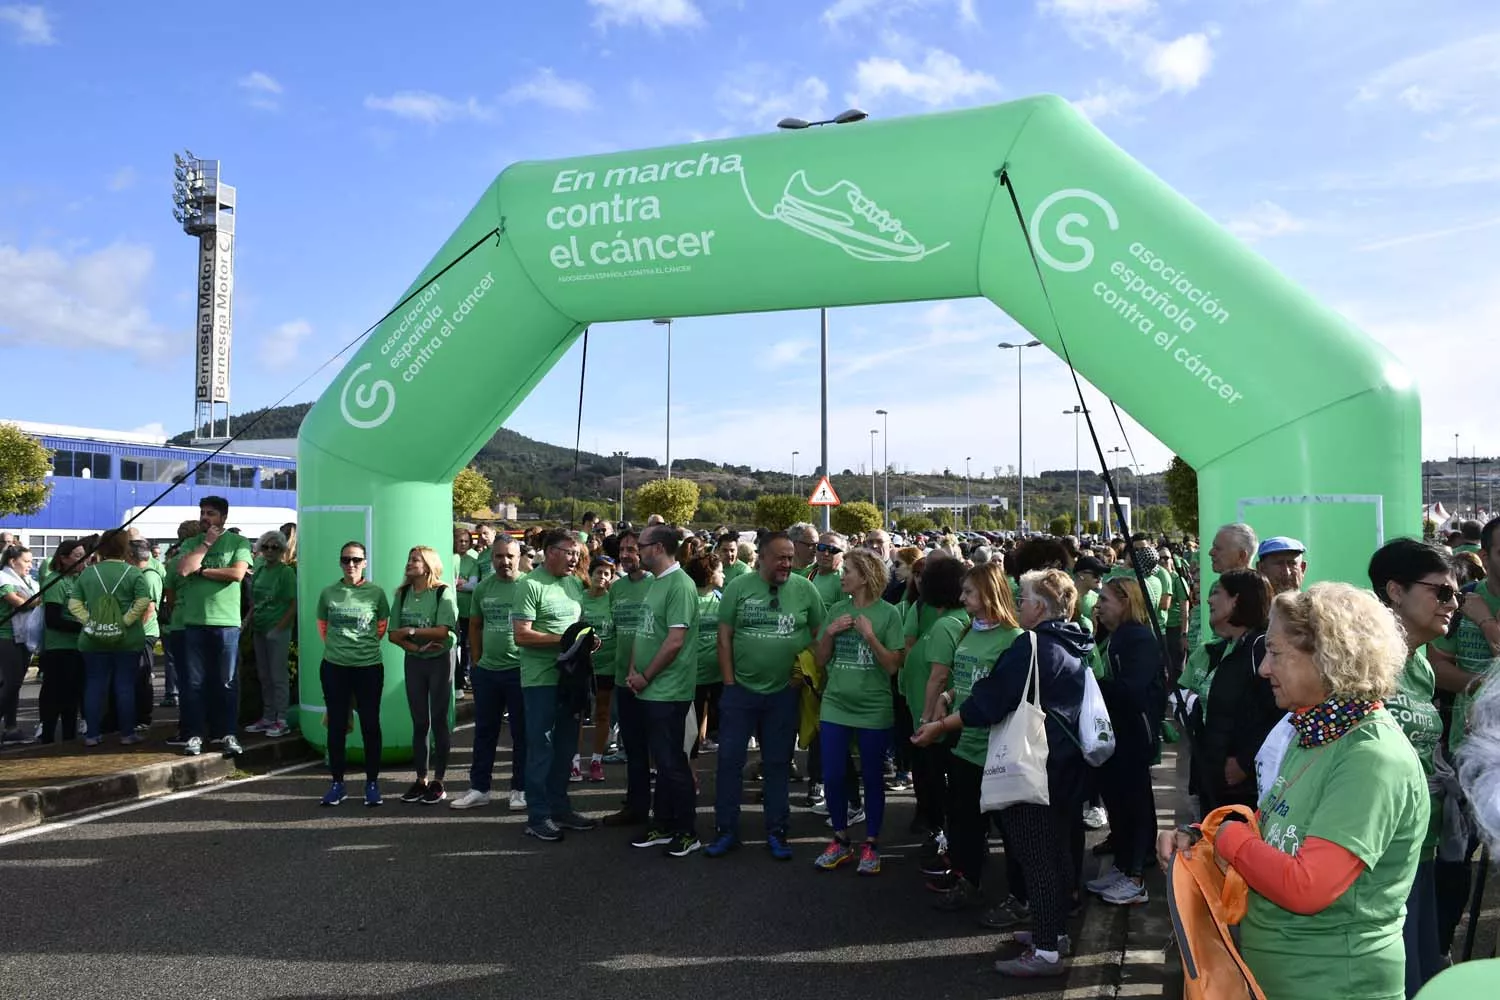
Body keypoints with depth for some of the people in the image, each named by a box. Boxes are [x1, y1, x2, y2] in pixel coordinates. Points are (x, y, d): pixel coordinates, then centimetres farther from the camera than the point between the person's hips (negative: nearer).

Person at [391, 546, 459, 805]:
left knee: (439, 721, 2)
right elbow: (393, 634, 1)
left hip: (440, 660, -4)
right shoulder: (403, 594, 5)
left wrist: (410, 631, -15)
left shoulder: (443, 593, -9)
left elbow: (443, 630, -19)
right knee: (419, 722, 9)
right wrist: (415, 647, -15)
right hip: (413, 660, 4)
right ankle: (420, 779, 17)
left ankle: (438, 782, 9)